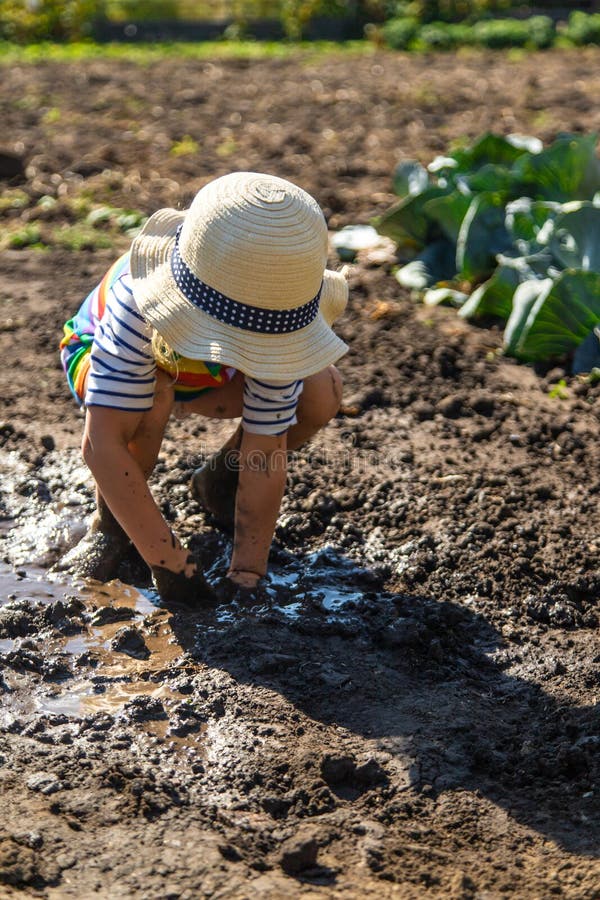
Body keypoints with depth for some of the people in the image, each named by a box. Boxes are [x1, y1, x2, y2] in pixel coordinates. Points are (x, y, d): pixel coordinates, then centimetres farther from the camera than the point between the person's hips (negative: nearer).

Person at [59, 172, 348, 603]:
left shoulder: (273, 319, -33)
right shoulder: (139, 298, -43)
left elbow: (266, 450, -30)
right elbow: (102, 444, -45)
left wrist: (246, 573, -31)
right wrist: (169, 561, -45)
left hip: (201, 373, 3)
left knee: (322, 392, -22)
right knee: (153, 395, -40)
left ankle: (219, 481, 5)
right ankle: (111, 520, -10)